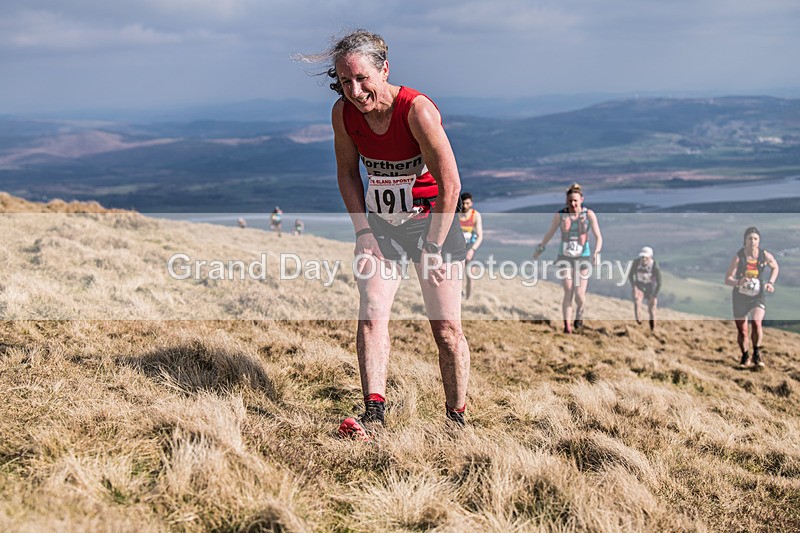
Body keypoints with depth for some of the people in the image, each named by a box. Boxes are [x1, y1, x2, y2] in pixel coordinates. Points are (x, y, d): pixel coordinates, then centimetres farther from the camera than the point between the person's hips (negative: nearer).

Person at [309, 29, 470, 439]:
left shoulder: (417, 109, -25)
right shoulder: (343, 113, -9)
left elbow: (450, 185, -20)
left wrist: (433, 248, -17)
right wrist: (363, 231, -1)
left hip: (431, 220, -4)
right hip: (379, 222, 4)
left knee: (446, 327, -2)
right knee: (371, 316, -12)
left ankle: (457, 419, 11)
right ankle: (373, 415, -15)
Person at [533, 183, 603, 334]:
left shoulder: (589, 214, -10)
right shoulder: (560, 215, -7)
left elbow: (598, 237, -11)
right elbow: (549, 233, 9)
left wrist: (596, 253, -29)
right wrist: (540, 249, 19)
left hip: (583, 259, -1)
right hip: (565, 258, 1)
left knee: (580, 295, -6)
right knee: (568, 294, -9)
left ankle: (579, 313, 28)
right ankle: (567, 326, -1)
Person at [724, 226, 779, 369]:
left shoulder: (765, 255, -10)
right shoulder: (738, 257, -16)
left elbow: (775, 267, 12)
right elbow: (727, 279, -15)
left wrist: (771, 283, -3)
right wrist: (738, 282, -36)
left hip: (758, 296, 0)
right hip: (740, 297, 0)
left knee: (756, 322, -24)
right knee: (742, 331, 5)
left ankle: (757, 354, -4)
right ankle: (745, 357, 31)